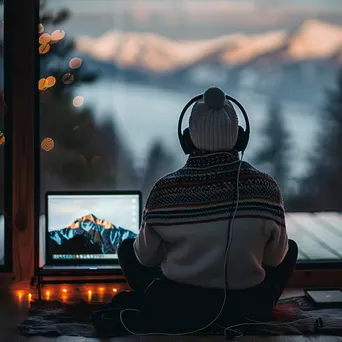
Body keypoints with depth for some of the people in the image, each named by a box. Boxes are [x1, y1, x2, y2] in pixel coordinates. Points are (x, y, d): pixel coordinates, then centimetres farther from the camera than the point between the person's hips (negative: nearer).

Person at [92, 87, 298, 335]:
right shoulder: (265, 187, -15)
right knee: (290, 248, 26)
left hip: (175, 311, 1)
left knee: (129, 249, 26)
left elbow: (147, 257, 0)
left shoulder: (165, 190, -15)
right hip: (247, 308, -1)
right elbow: (275, 257, 0)